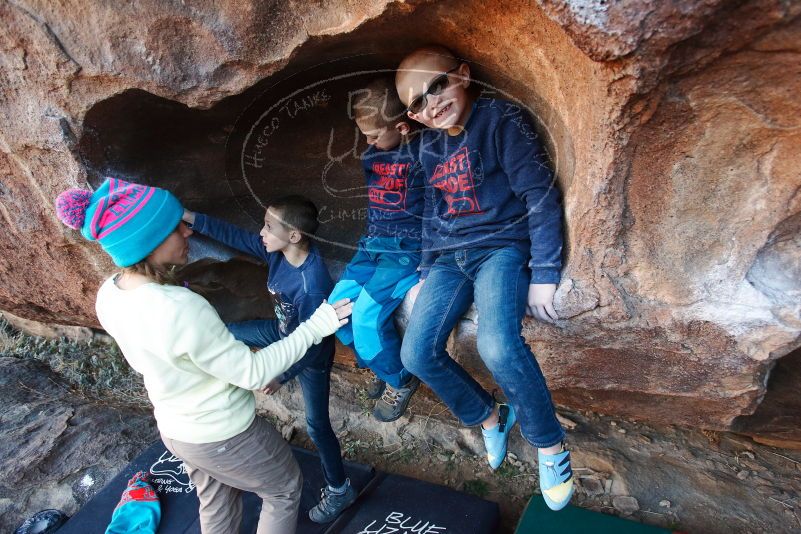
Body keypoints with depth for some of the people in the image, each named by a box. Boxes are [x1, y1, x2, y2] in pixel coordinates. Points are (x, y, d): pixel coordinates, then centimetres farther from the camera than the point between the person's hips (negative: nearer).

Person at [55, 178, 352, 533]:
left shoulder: (109, 295, -10)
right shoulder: (180, 309, -37)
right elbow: (253, 373, -26)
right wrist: (314, 328, -20)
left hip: (175, 428, 7)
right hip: (225, 436, -7)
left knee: (216, 503, 31)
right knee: (285, 489, 21)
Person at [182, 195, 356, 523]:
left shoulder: (313, 287, -41)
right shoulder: (277, 250, -19)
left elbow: (310, 344, -31)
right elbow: (234, 236, -8)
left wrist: (282, 377, -22)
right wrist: (189, 217, -13)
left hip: (311, 355, -7)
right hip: (284, 331, 7)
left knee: (316, 425, 7)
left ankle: (339, 490, 28)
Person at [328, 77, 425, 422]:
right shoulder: (371, 156, 12)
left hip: (409, 246, -8)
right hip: (374, 244, 8)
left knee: (366, 314, -20)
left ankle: (399, 382, 7)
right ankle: (383, 369, 18)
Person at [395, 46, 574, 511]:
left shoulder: (501, 120, -7)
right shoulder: (428, 147, 13)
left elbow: (541, 195, -13)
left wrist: (544, 275, -19)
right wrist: (429, 273, 14)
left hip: (503, 245, -6)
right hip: (450, 257, 6)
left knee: (497, 345, -33)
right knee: (417, 354, -9)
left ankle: (550, 444, -5)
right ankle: (491, 416, 16)